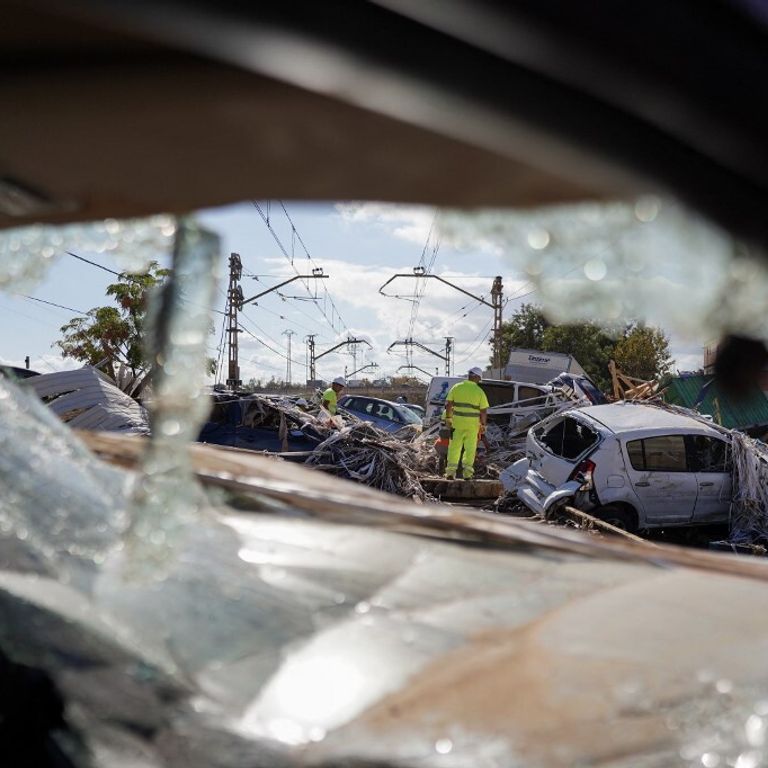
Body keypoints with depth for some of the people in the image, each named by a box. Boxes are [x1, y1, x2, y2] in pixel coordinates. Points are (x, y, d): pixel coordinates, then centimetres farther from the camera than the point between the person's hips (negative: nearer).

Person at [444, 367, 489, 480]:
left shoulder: (456, 387, 0)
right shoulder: (480, 392, -3)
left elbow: (448, 404, -2)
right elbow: (484, 411, -3)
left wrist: (448, 418, 7)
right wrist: (483, 425, 7)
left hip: (457, 422, 1)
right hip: (472, 424, -1)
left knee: (454, 447, 9)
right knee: (470, 448, 8)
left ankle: (450, 472, 6)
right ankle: (467, 473, 5)